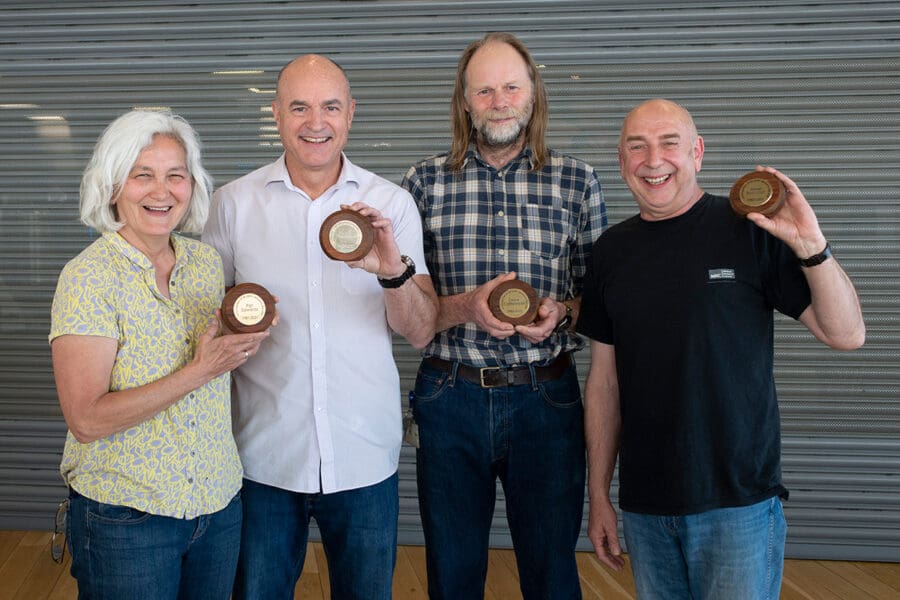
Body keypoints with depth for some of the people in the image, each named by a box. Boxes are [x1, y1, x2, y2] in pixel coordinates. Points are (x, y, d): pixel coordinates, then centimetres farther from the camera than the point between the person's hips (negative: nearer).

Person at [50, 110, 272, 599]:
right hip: (125, 517, -5)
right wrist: (198, 371, -24)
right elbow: (85, 420, -20)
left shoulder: (207, 261, 3)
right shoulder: (88, 276, -14)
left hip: (220, 504, 5)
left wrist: (246, 344, -2)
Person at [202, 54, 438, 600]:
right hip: (262, 456, 0)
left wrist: (394, 272, -23)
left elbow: (421, 333, -5)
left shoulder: (393, 204, -1)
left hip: (366, 457, 1)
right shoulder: (234, 203, -1)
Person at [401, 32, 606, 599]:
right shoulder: (426, 181, 1)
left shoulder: (577, 181, 2)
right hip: (449, 397, 1)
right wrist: (466, 307, -17)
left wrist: (561, 311, -14)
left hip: (546, 398, 0)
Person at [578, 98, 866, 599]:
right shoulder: (611, 251, 6)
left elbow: (847, 334, -7)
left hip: (738, 502, -3)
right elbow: (605, 378, 9)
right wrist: (598, 493, 8)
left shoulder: (751, 230, -5)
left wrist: (812, 247, -23)